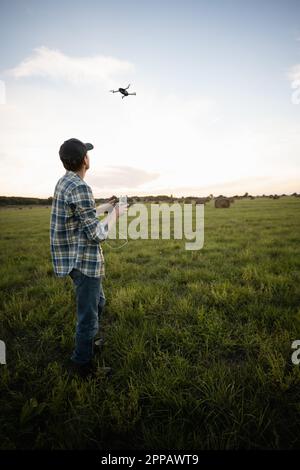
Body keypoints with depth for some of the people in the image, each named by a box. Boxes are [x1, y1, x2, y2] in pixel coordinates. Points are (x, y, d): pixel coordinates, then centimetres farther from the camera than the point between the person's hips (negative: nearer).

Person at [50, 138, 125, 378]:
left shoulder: (63, 182, 9)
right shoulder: (80, 187, -21)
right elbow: (97, 234, -23)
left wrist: (104, 208, 20)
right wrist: (115, 214, -8)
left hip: (78, 258, 10)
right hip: (84, 261, -10)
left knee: (98, 302, 26)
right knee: (88, 314, 6)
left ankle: (87, 342, 45)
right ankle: (84, 364, 25)